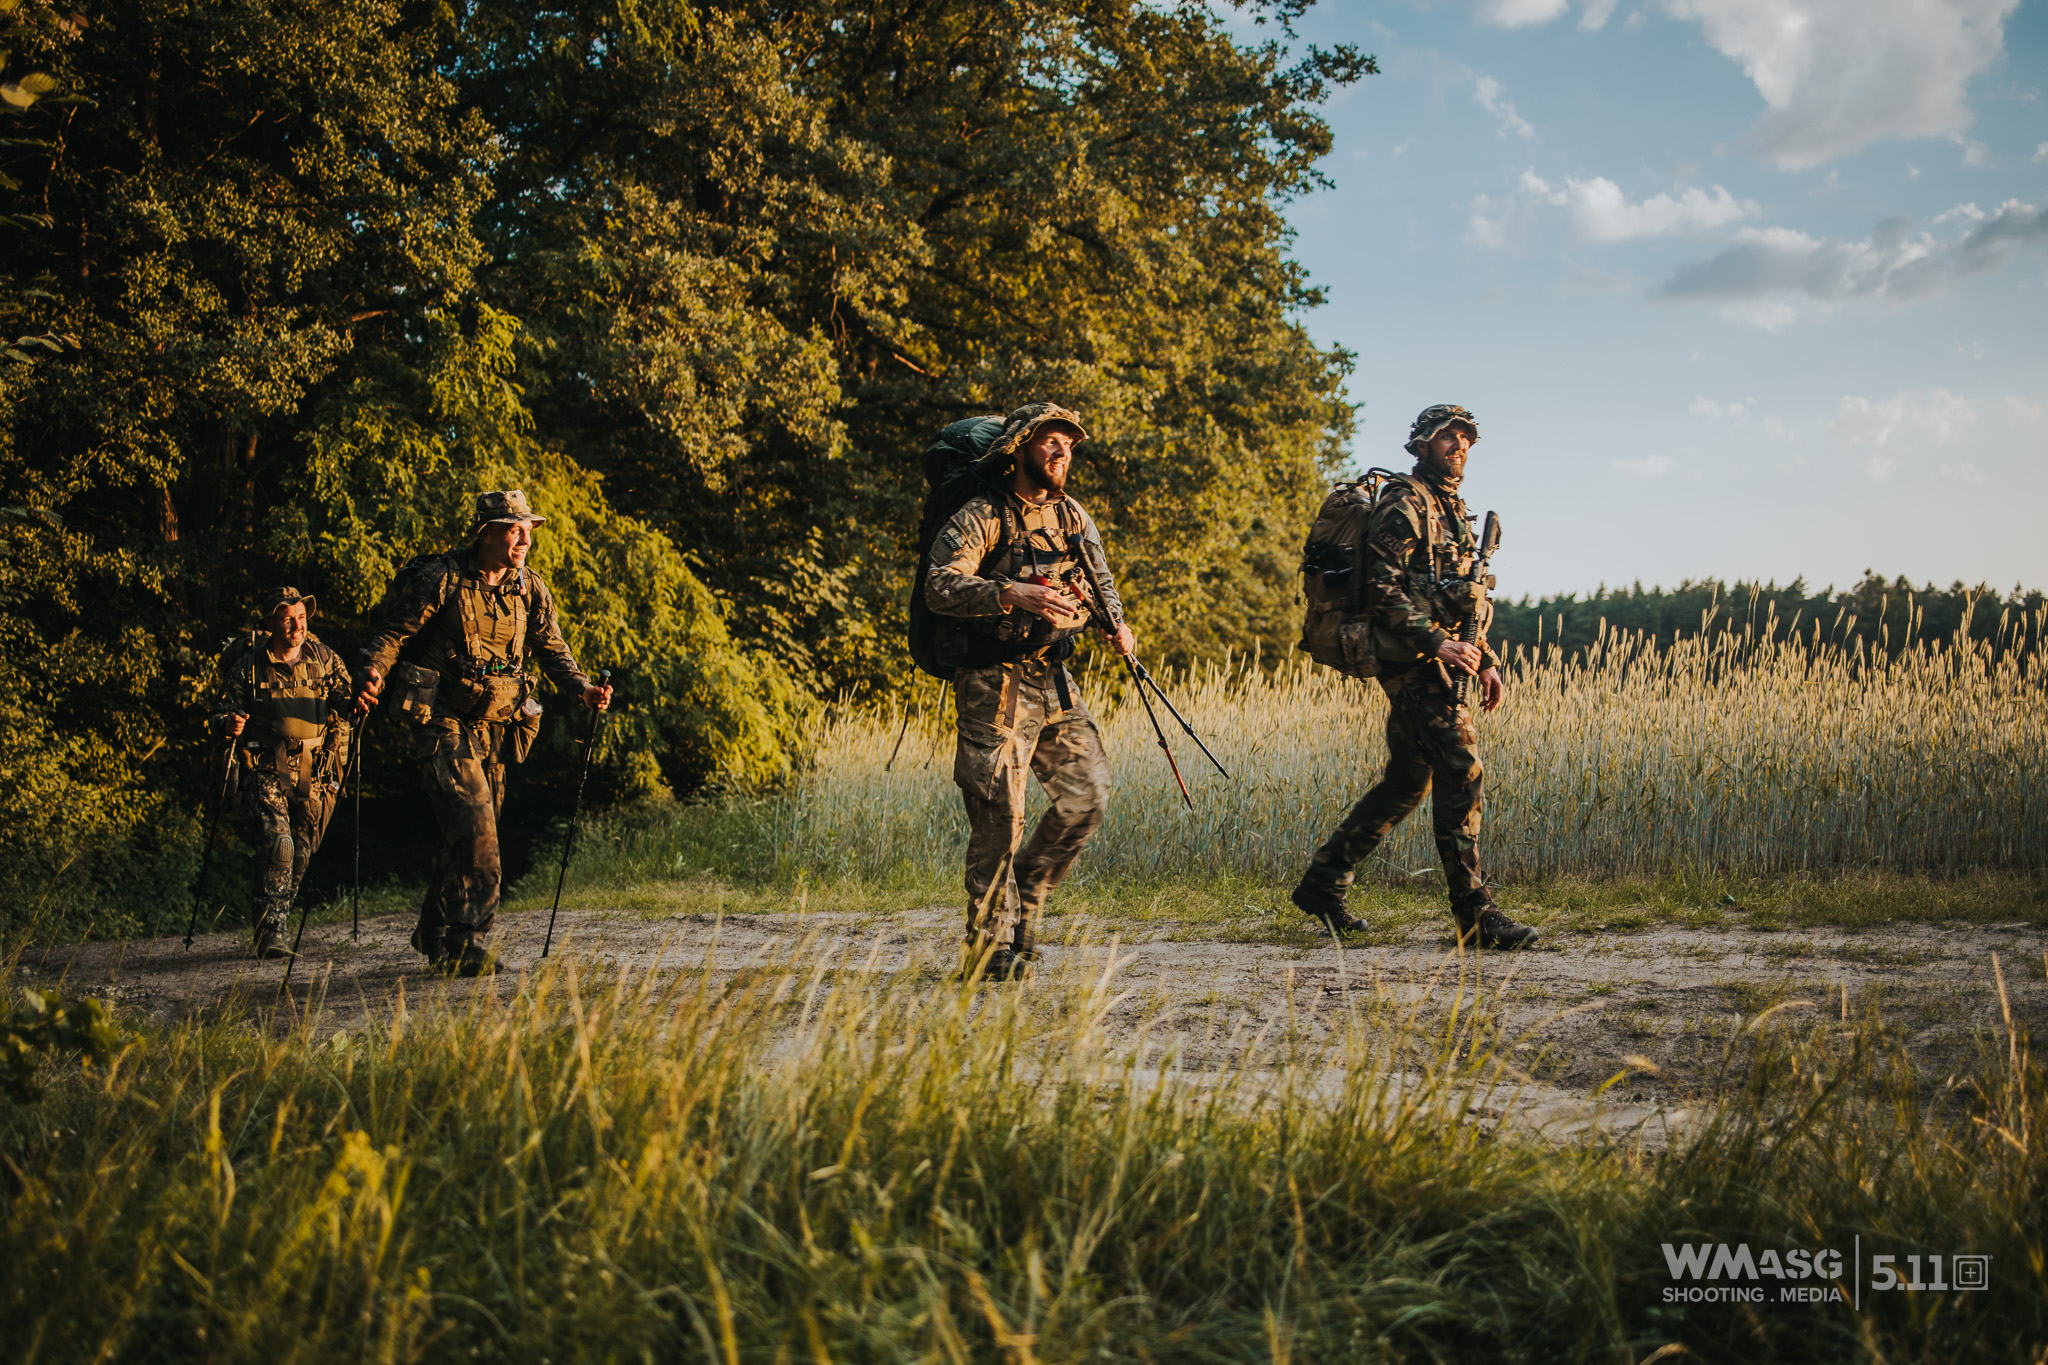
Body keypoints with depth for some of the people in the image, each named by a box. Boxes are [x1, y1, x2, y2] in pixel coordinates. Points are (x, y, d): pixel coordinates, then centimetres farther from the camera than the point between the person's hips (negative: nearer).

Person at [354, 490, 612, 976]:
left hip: (494, 730, 6)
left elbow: (552, 651, 9)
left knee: (468, 836, 11)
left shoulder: (531, 591, 8)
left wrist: (582, 689, -9)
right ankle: (468, 943, -13)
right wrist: (372, 675, -26)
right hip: (443, 725, -6)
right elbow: (394, 632, -8)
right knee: (474, 825, -18)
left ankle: (434, 936, 28)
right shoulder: (441, 579, -8)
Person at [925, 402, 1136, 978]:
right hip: (995, 686, -6)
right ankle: (990, 945, 3)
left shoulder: (1072, 516, 11)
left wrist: (1117, 623, 8)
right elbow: (940, 586, -22)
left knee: (1087, 796, 0)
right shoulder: (981, 517, -9)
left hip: (1056, 682, 6)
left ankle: (1026, 899, 18)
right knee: (999, 813, -7)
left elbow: (1099, 575, 29)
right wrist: (1013, 594, -36)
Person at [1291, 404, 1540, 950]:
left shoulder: (1455, 511, 21)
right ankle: (1475, 913, -13)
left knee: (1408, 781, 13)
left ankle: (1323, 881, 21)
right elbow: (1382, 591, -17)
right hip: (1412, 661, -10)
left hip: (1437, 661, 10)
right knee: (1461, 771, -14)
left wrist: (1486, 660, 16)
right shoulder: (1403, 504, -9)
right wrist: (1437, 642, -24)